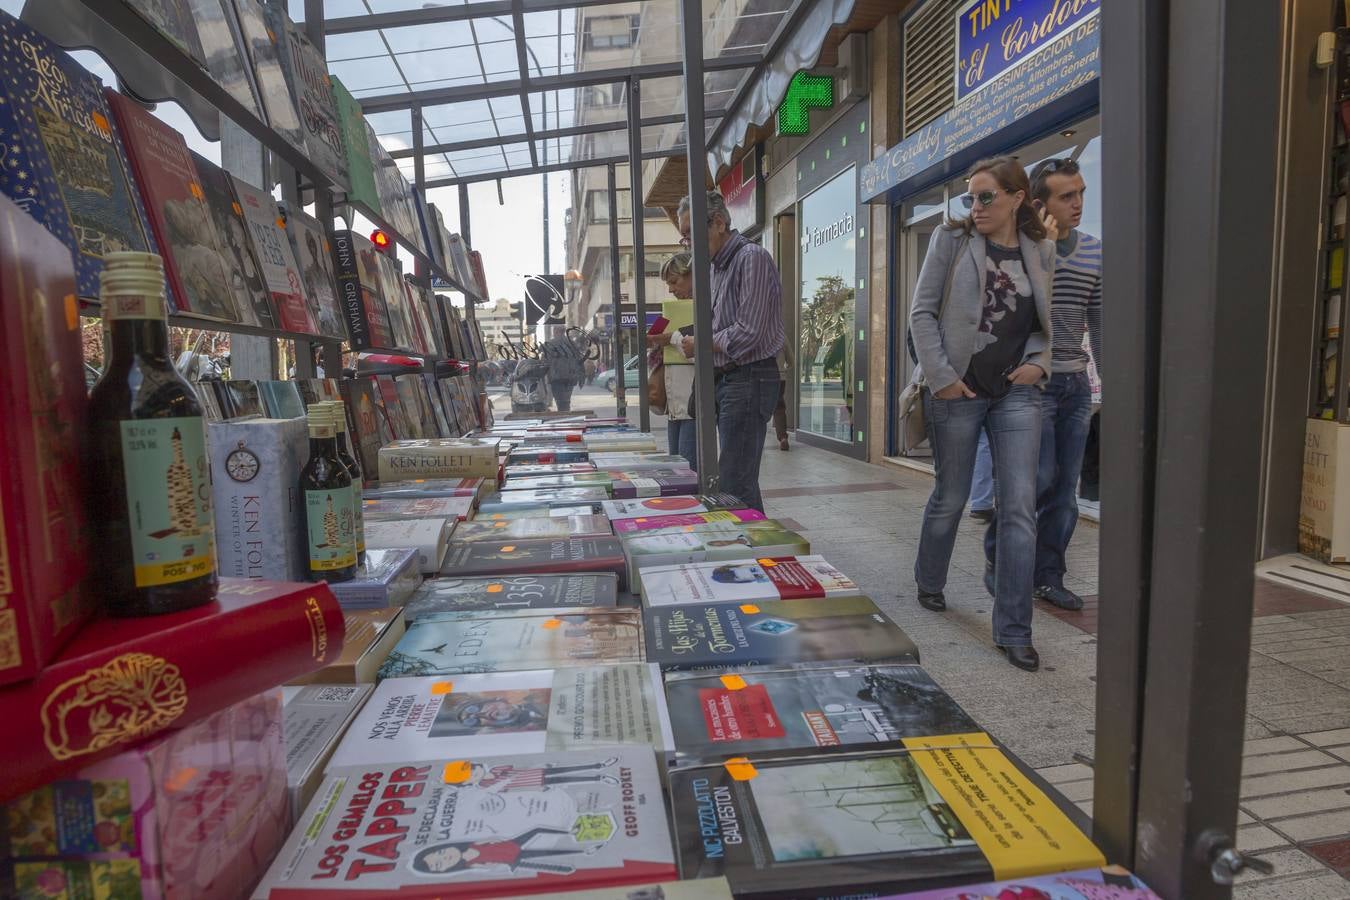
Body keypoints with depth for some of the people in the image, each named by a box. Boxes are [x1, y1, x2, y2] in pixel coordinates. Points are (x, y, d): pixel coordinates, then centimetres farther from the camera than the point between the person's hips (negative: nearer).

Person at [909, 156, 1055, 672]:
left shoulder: (1040, 251, 8)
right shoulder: (952, 241, -1)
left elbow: (1044, 323, 18)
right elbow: (923, 312, -4)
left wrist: (1038, 362, -1)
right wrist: (940, 376, -11)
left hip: (1017, 393, 3)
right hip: (958, 392, -2)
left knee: (1020, 508, -4)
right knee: (950, 497, 10)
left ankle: (1013, 630, 5)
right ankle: (929, 582, 37)